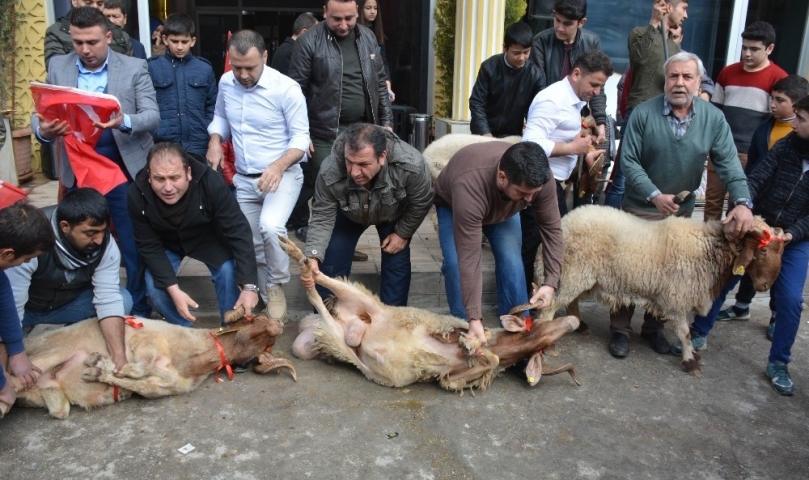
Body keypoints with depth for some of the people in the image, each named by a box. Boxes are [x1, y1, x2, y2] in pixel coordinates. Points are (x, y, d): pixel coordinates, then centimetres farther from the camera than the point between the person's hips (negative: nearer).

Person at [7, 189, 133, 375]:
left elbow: (109, 299, -25)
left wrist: (119, 356, -35)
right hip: (26, 308, -3)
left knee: (123, 300, -19)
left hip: (68, 302, 3)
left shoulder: (105, 245, -22)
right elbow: (9, 306, -32)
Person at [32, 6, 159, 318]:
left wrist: (124, 121, -30)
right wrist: (43, 130, -20)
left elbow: (153, 116, -9)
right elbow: (39, 113, 4)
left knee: (135, 248, 4)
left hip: (124, 173, -3)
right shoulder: (58, 67, 6)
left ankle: (139, 312, 21)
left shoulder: (135, 68, -2)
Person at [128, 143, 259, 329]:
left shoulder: (211, 183, -36)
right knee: (154, 286, -18)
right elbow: (150, 247, -20)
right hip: (166, 244, 1)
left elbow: (238, 232, -32)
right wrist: (173, 289, -30)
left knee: (229, 273, -23)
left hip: (209, 239, -1)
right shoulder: (137, 195, -30)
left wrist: (249, 285, -37)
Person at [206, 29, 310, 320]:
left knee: (270, 227, -31)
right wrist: (215, 141, -6)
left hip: (282, 175, -6)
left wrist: (279, 165, -31)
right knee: (251, 243, 13)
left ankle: (277, 285, -4)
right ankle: (267, 295, 36)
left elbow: (301, 137, -14)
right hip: (244, 178, 6)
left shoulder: (286, 88, -18)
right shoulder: (225, 83, -2)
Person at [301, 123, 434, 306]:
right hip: (349, 215, 1)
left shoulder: (411, 165, -42)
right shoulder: (330, 171, -40)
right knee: (330, 259, -2)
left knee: (397, 261, -4)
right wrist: (313, 256, -43)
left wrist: (402, 234, -13)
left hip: (394, 215, 0)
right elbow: (323, 217, -29)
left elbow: (421, 203, -21)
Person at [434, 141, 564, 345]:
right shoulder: (469, 187, -47)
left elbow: (551, 228, -21)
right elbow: (469, 258, -44)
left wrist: (551, 282, -28)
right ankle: (466, 332, -5)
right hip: (451, 203, -3)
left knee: (511, 261, -13)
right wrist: (474, 317, -44)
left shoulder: (540, 178, -35)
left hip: (504, 205, 3)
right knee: (456, 263, -21)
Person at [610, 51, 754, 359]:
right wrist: (654, 195, -27)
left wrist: (743, 202, -27)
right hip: (640, 208, -3)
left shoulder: (714, 118, -7)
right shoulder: (643, 113, -15)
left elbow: (728, 163, -12)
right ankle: (620, 330, 21)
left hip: (682, 210, 3)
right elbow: (629, 161, -16)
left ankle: (654, 328, 33)